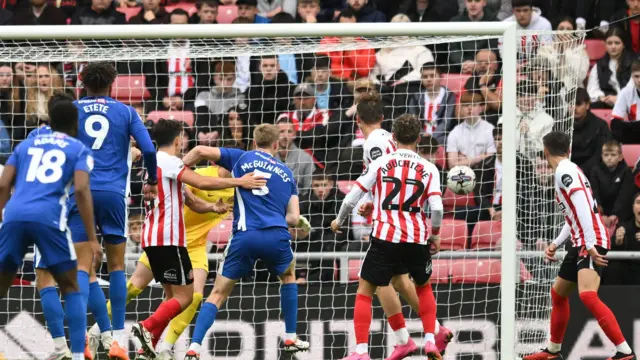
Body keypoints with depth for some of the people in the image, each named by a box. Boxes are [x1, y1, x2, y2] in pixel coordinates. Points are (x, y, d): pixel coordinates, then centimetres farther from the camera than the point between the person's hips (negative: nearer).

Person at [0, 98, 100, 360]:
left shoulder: (27, 145, 26)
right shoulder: (79, 150, 16)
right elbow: (81, 190, 0)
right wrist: (92, 240, -1)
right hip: (48, 218, -3)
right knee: (70, 288, 11)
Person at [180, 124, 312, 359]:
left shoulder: (241, 158, 14)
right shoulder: (286, 173, 20)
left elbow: (201, 151, 2)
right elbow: (293, 219, 14)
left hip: (245, 236, -1)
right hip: (277, 236, 2)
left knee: (218, 294, 4)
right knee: (288, 276, 34)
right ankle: (291, 338, 33)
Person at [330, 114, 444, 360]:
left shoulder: (380, 163, 2)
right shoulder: (428, 169, 4)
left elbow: (352, 198, 1)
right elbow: (437, 208, -6)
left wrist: (339, 220, 20)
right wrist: (435, 235, 12)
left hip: (385, 238, -2)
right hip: (417, 238, 2)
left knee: (365, 291, 7)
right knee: (424, 287, 27)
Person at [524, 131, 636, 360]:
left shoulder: (564, 171, -11)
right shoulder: (567, 171, 19)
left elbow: (583, 207, -23)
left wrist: (590, 244, -27)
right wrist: (556, 244, 26)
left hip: (591, 242, -11)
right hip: (581, 243, 11)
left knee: (587, 295, -26)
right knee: (558, 293, 22)